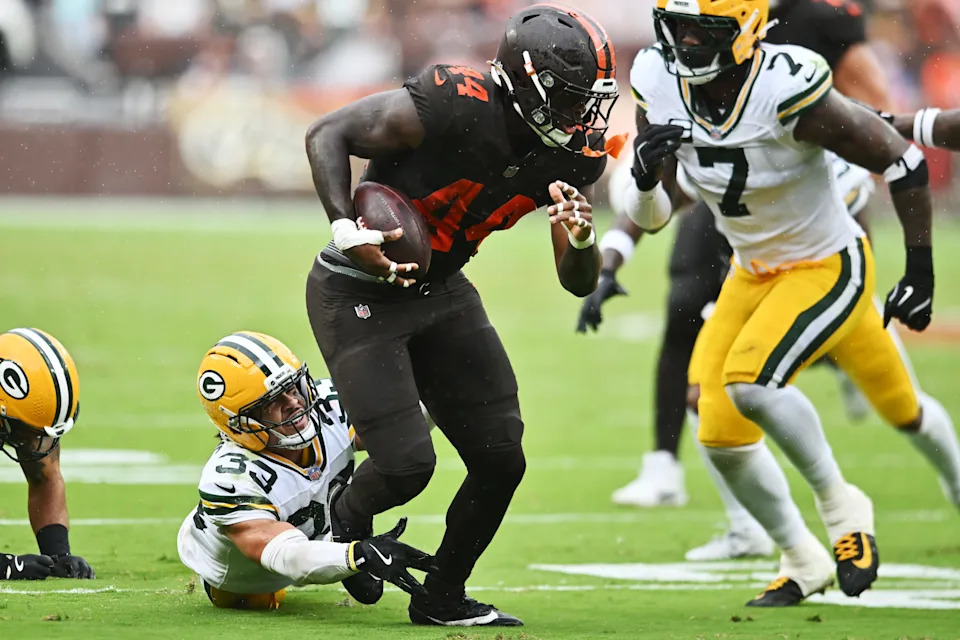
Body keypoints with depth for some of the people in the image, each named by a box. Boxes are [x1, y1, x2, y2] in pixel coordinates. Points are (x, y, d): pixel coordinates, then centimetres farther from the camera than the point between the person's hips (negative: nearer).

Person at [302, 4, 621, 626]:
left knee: (501, 458, 1)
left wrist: (582, 237, -25)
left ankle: (443, 598, 21)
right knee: (406, 464, -13)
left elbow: (579, 282, -3)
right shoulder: (450, 107, -29)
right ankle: (342, 524, 22)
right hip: (358, 294, -7)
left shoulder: (571, 155, -8)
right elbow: (327, 134, -19)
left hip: (440, 291, 7)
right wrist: (348, 232, -28)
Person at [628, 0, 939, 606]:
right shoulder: (659, 85, -12)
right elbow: (650, 217, -5)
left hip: (830, 267, -7)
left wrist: (921, 271, -14)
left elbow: (900, 160, -20)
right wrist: (646, 175, -29)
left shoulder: (788, 90, -31)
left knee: (751, 381, -27)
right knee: (721, 433, 1)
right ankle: (802, 561, 23)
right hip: (754, 275, 7)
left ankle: (841, 505, -2)